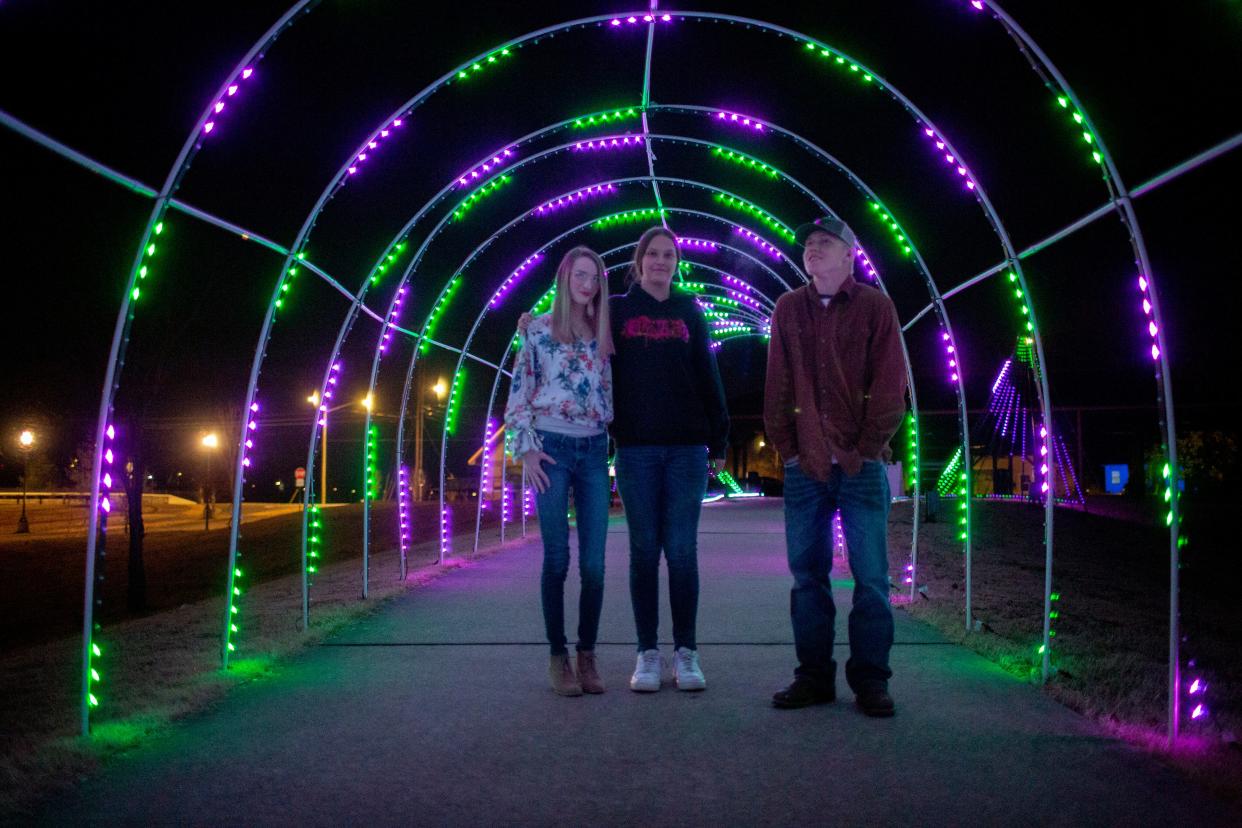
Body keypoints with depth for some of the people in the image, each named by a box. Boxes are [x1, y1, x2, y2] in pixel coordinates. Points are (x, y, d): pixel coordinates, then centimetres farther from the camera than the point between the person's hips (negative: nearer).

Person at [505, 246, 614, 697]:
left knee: (594, 562, -1)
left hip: (594, 451, 3)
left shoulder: (603, 334, 13)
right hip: (553, 448, -3)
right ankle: (558, 656, 7)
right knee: (557, 558, -2)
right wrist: (528, 449, -7)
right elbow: (519, 392, 0)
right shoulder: (540, 329, 3)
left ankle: (587, 654, 10)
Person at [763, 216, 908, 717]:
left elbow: (890, 388, -2)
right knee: (807, 576, 5)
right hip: (805, 468, 3)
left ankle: (870, 680, 8)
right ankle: (813, 676, 14)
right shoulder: (788, 309, 11)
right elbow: (777, 386, 10)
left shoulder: (875, 306, 3)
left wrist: (865, 451, -8)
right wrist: (787, 448, 2)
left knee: (871, 577, -1)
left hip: (860, 466, -3)